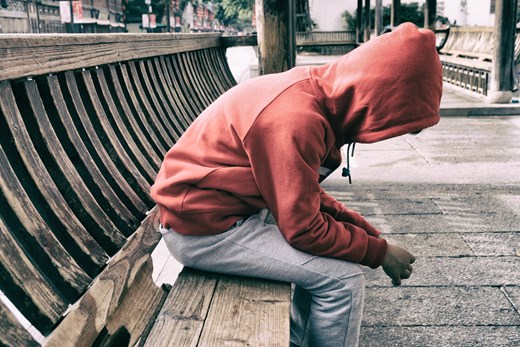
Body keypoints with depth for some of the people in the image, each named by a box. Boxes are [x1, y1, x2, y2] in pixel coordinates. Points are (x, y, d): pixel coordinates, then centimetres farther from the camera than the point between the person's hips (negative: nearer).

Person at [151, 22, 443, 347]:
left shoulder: (314, 91, 2)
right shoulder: (296, 119, -28)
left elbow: (306, 195, 10)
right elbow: (303, 229, -21)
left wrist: (368, 230, 4)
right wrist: (379, 251, -10)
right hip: (203, 231, -10)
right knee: (343, 277, -11)